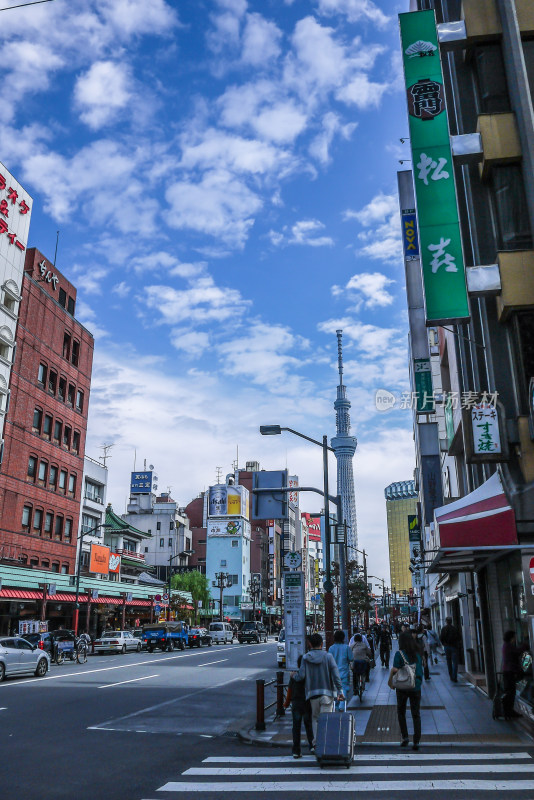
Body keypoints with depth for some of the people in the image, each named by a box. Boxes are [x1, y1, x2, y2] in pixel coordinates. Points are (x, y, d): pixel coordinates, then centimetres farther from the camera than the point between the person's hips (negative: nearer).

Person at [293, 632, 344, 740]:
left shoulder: (306, 658, 0)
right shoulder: (328, 656, -2)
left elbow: (301, 676, -7)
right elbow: (335, 674, -10)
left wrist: (294, 675, 14)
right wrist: (340, 691, -10)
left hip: (313, 694, 1)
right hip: (327, 693, -1)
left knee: (315, 718, 17)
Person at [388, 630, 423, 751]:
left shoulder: (399, 654, -10)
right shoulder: (417, 655, 3)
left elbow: (395, 670, -13)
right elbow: (420, 671, 7)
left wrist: (390, 681, 1)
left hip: (403, 687, -3)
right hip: (416, 687, 3)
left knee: (401, 712, 15)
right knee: (416, 714, 9)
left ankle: (404, 736, 7)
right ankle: (416, 741, 5)